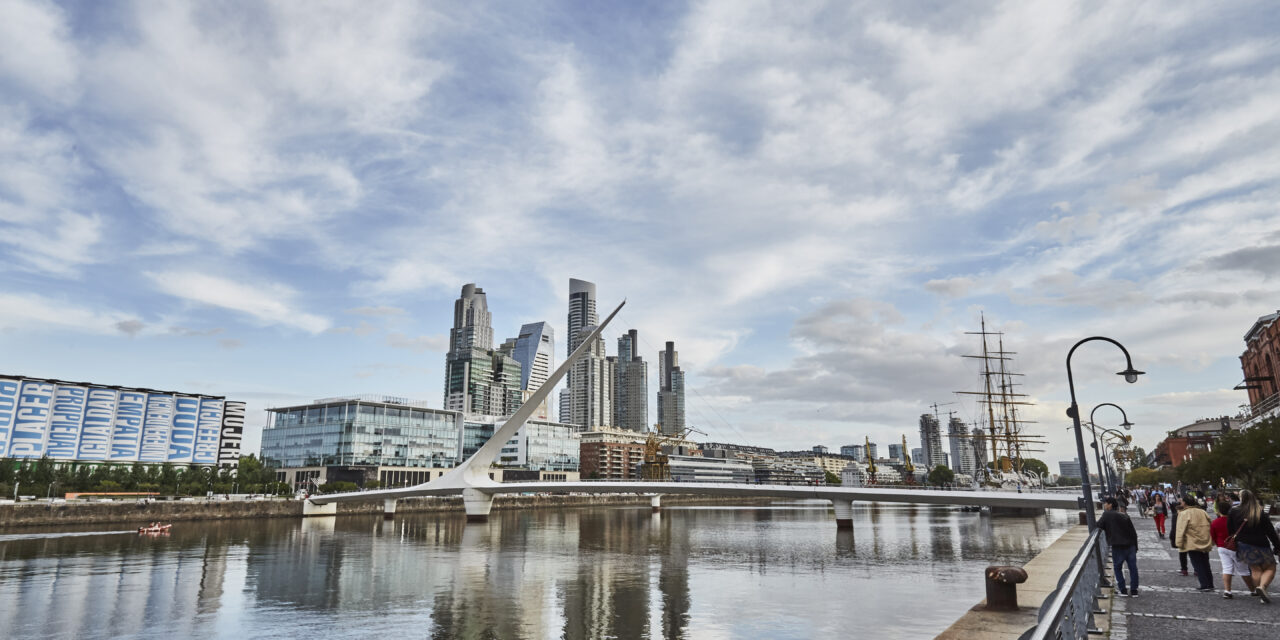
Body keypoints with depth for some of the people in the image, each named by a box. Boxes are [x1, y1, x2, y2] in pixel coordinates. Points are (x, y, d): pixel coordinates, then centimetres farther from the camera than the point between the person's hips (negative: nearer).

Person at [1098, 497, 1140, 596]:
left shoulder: (1107, 514, -6)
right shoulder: (1125, 516, 12)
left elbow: (1099, 526, -6)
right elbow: (1134, 533, 12)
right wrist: (1135, 546, 17)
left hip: (1118, 547, -5)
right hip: (1130, 546, 5)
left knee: (1117, 568, 10)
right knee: (1133, 568, 11)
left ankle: (1123, 590, 10)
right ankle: (1134, 591, 15)